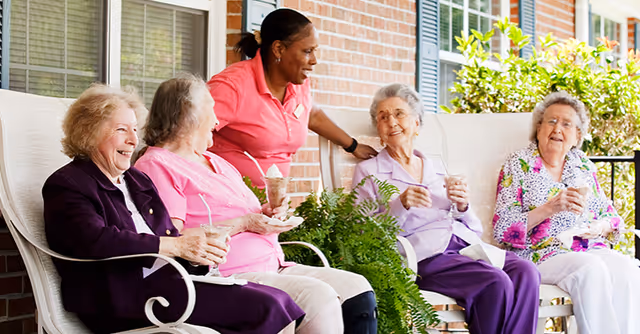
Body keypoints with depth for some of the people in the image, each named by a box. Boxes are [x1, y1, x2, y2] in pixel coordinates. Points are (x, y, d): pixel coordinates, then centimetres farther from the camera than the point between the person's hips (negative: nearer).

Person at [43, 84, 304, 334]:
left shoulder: (137, 180, 23)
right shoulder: (65, 185, -2)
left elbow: (169, 235, 16)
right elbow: (97, 242, -20)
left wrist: (199, 249, -8)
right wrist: (177, 246, -21)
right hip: (131, 294, -8)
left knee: (278, 301, -13)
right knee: (265, 308, -23)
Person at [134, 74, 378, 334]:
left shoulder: (217, 162, 26)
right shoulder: (157, 165, -3)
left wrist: (266, 214, 7)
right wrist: (243, 223, -12)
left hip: (272, 267, 9)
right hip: (227, 277, -9)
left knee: (357, 291, -7)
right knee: (318, 298, -27)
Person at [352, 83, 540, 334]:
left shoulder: (436, 167, 25)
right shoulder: (368, 172, 13)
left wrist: (462, 206, 0)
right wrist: (401, 205, -13)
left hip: (467, 244, 5)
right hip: (425, 254, -5)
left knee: (526, 273, -26)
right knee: (496, 283, -31)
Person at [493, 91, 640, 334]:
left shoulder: (584, 165, 18)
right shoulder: (518, 165, 3)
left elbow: (610, 215, 21)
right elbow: (503, 228, -6)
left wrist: (600, 227, -4)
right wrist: (549, 208, -18)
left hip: (591, 248, 4)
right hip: (541, 255, -4)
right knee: (591, 270, -34)